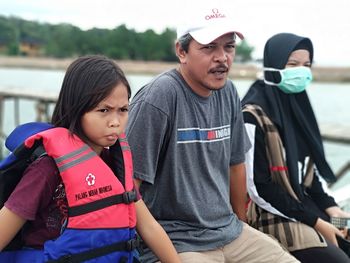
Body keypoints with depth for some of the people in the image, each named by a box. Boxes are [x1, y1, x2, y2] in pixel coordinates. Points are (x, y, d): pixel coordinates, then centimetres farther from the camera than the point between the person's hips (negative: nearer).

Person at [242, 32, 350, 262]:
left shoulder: (296, 105, 9)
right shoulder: (254, 116, -14)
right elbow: (258, 188, -16)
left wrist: (329, 207, 0)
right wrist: (315, 222, -15)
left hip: (307, 206, 8)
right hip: (276, 218, -8)